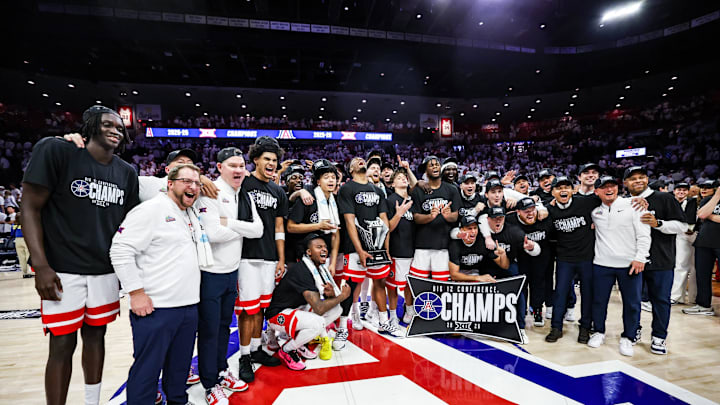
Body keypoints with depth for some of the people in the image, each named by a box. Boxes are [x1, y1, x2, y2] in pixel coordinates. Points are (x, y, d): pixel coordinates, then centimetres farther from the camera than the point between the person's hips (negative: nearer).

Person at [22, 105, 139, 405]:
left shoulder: (127, 173, 4)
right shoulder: (55, 151, -10)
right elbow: (31, 208, -9)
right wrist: (41, 266, -15)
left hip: (106, 271, 5)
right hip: (64, 271, -4)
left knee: (96, 336, 15)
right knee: (63, 345, 3)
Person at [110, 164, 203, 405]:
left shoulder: (192, 215, 15)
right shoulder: (151, 209, -10)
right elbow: (121, 250, -15)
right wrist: (136, 293, -15)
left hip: (189, 305, 8)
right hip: (155, 308, -8)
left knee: (180, 364, 20)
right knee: (147, 369, 3)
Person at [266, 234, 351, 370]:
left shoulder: (320, 268, 2)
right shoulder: (300, 270, -26)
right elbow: (318, 309, -31)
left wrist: (331, 294, -19)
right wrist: (343, 295, -18)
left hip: (298, 309, 9)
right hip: (278, 315, -9)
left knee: (336, 309, -3)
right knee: (318, 323, -32)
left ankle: (300, 342, 7)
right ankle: (286, 350, -3)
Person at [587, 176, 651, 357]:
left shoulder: (632, 205, -2)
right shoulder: (595, 212, 6)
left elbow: (643, 234, -4)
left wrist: (640, 257, -10)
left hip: (630, 264, -2)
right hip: (601, 264, 2)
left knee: (632, 303, 6)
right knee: (599, 300, 9)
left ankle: (627, 337, 24)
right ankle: (599, 332, 28)